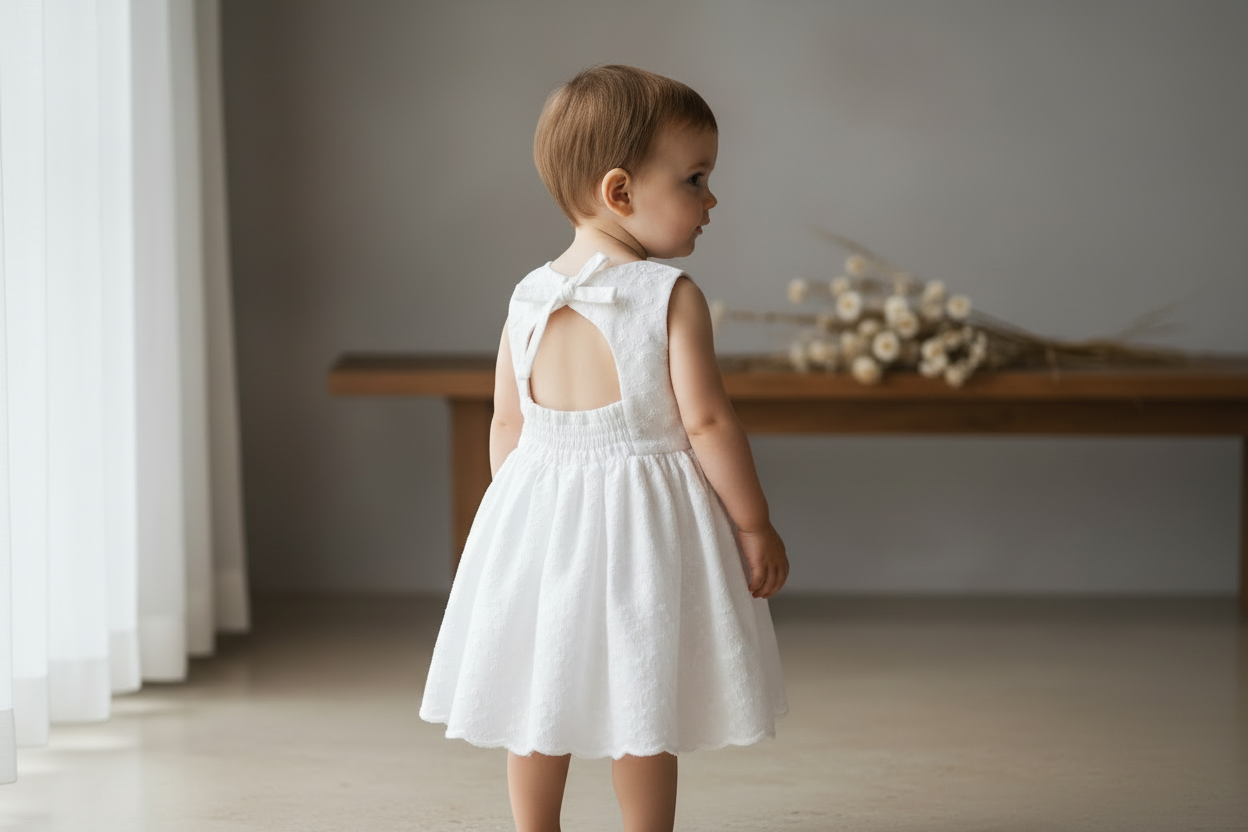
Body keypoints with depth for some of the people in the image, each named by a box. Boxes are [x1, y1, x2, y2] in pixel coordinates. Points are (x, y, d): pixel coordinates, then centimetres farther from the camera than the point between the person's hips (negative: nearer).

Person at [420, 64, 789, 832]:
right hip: (644, 520, -5)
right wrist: (754, 524, -7)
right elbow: (707, 422, -16)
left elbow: (508, 424, 6)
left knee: (540, 698, 16)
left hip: (541, 513, 5)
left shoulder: (529, 298, 1)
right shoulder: (672, 297, -15)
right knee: (645, 708, 7)